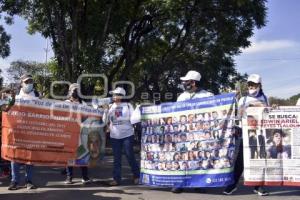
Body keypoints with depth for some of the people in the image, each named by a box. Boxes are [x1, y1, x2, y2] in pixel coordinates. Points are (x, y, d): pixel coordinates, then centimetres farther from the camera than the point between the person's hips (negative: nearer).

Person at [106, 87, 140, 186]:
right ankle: (116, 179, 12)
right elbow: (107, 119, 14)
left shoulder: (128, 106, 0)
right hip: (114, 136, 4)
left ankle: (136, 176, 18)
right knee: (116, 158, 6)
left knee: (130, 156, 1)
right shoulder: (111, 107, 10)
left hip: (127, 135, -3)